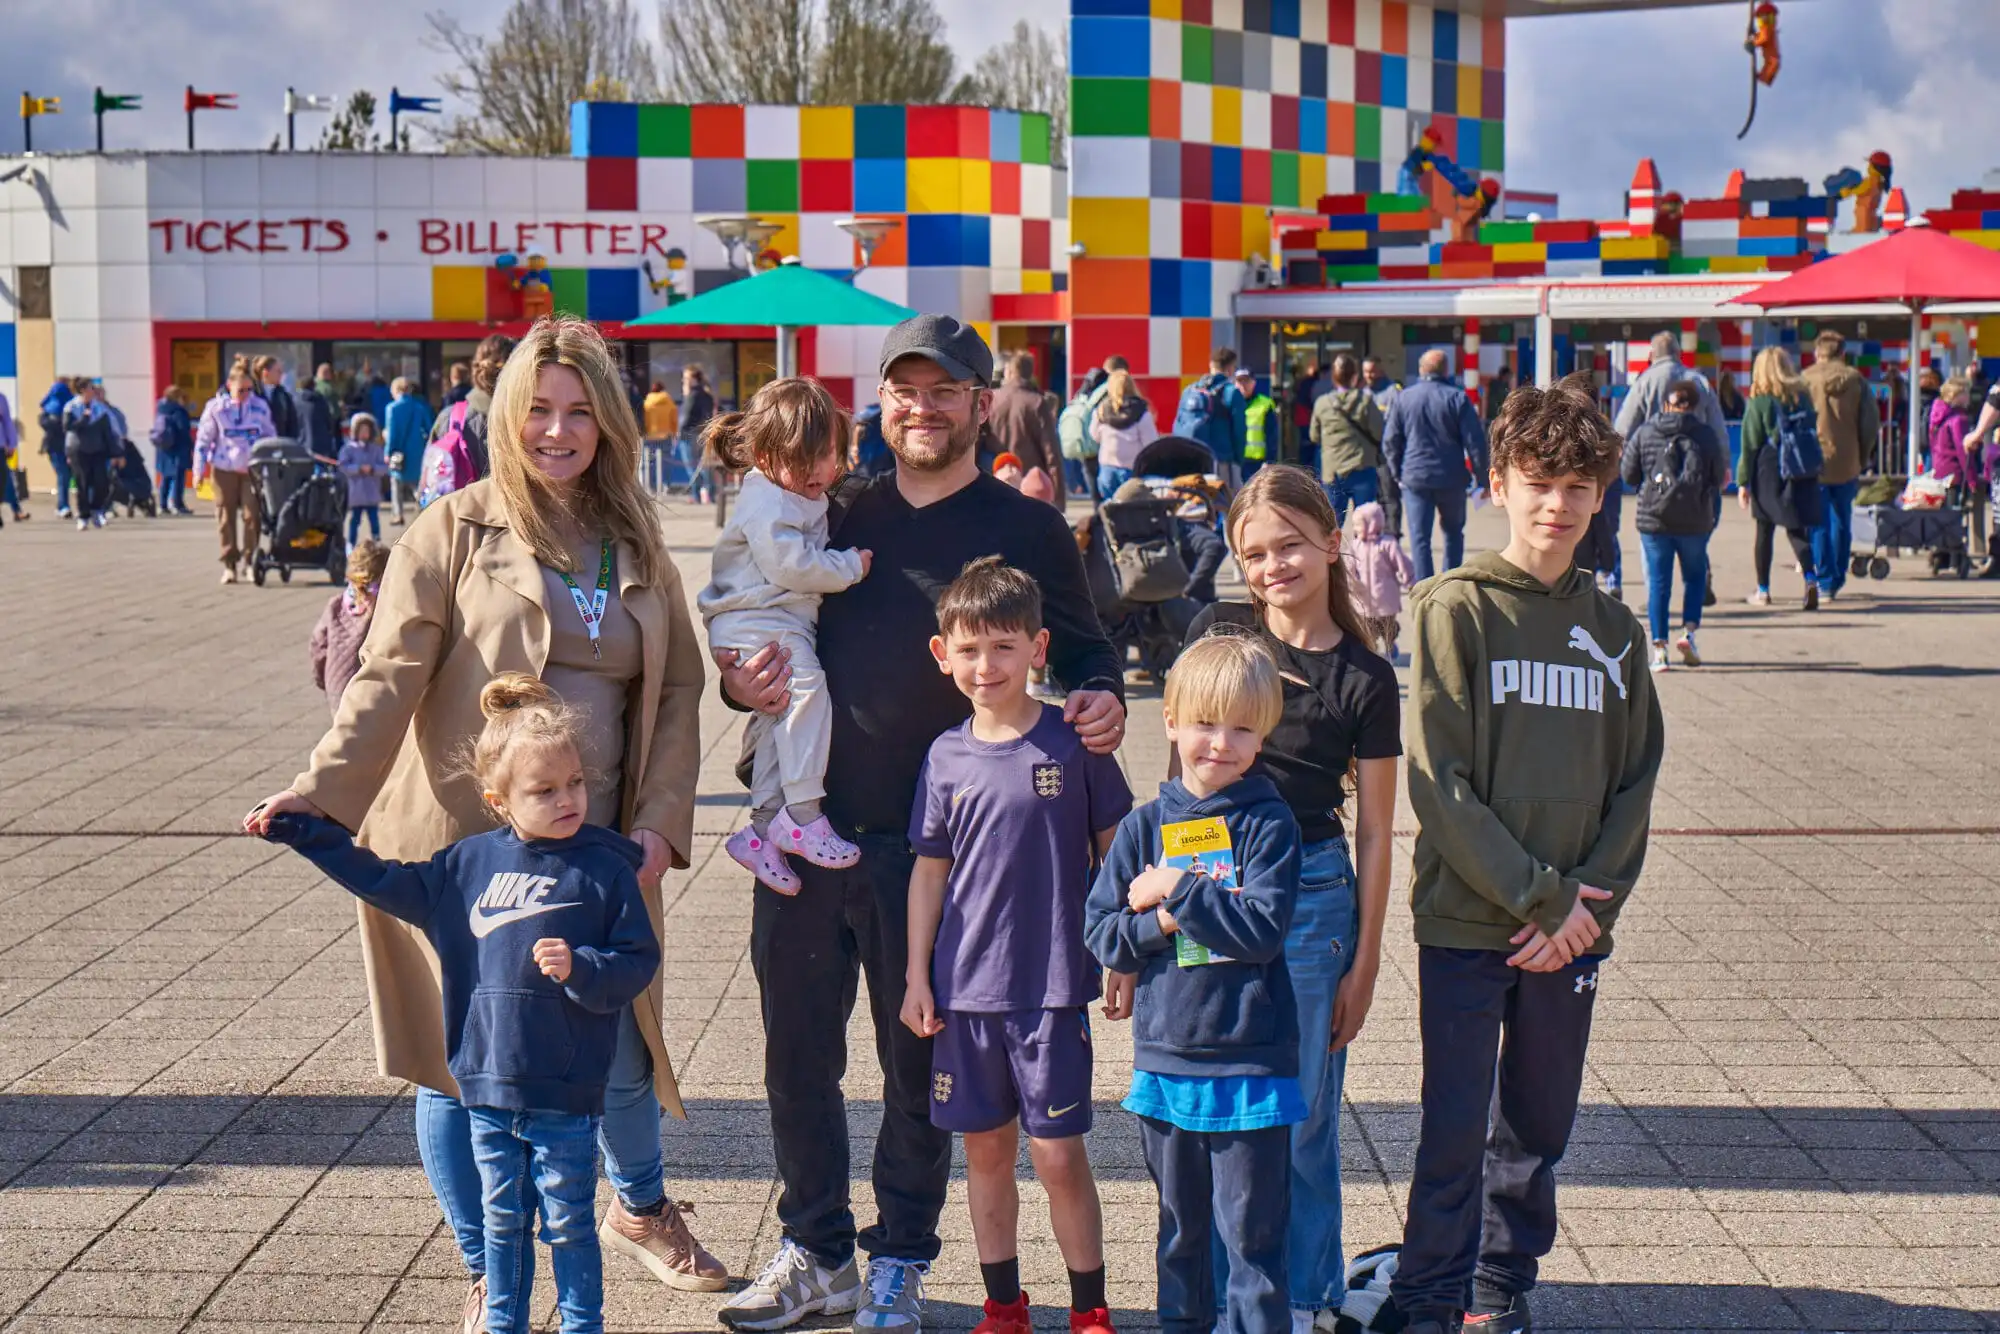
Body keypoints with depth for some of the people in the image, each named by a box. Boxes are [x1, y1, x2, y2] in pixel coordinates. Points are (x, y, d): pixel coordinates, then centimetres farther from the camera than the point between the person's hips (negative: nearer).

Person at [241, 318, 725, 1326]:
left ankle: (638, 1209, 40)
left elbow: (678, 690, 11)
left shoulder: (637, 545, 10)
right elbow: (390, 677, -10)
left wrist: (659, 823, -1)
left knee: (619, 1055, 9)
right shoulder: (457, 532, -3)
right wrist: (323, 787, -24)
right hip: (464, 846, -3)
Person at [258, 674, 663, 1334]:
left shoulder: (604, 868, -6)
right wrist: (308, 834, 18)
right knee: (503, 1219, 15)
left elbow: (639, 958, -4)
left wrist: (581, 969, -22)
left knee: (568, 1224, 5)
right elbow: (388, 884, 18)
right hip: (487, 1086, 4)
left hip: (567, 1095, -4)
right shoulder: (469, 863, 5)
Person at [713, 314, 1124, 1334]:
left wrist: (1102, 699, -15)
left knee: (918, 1062, 7)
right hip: (805, 827, 3)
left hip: (927, 846, -3)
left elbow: (1084, 649, 8)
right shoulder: (838, 510, 10)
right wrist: (741, 679, -5)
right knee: (797, 1052, 10)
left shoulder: (1025, 531, 2)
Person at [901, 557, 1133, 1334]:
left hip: (1053, 985, -3)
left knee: (1058, 1154, -1)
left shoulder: (1073, 744, -5)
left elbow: (1115, 854, 2)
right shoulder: (947, 757, 3)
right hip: (965, 987, 3)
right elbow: (930, 868, 10)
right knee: (985, 1150, 11)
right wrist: (917, 975, 7)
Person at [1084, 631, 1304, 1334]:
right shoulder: (1145, 826, 5)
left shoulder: (1267, 821, -4)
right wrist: (1165, 921, -14)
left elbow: (1264, 927, -16)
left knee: (1253, 1235, 0)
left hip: (1250, 1064, -3)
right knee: (1181, 1228, 17)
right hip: (1165, 1061, 4)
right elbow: (1102, 934, 2)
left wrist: (1176, 892, -13)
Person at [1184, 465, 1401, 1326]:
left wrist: (1364, 962, -1)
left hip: (1310, 892, -2)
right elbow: (1183, 758, 10)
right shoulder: (1216, 632, 3)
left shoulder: (1363, 680, -3)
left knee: (1299, 1115, 5)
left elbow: (1374, 830, 0)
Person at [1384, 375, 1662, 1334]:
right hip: (1466, 921, -4)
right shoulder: (1455, 609, -6)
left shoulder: (1612, 629, 8)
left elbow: (1636, 779, 9)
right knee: (1455, 1132, 0)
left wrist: (1591, 900, -6)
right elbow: (1437, 780, -11)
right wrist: (1540, 895, -13)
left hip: (1572, 927, 4)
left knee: (1539, 1128, 13)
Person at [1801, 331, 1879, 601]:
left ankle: (1824, 581, 0)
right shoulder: (1857, 381, 3)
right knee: (1841, 522, 15)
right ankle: (1837, 581, 21)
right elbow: (1872, 425, 3)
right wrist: (1860, 458, 12)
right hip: (1847, 465, 2)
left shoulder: (1805, 379, -4)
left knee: (1818, 524, 4)